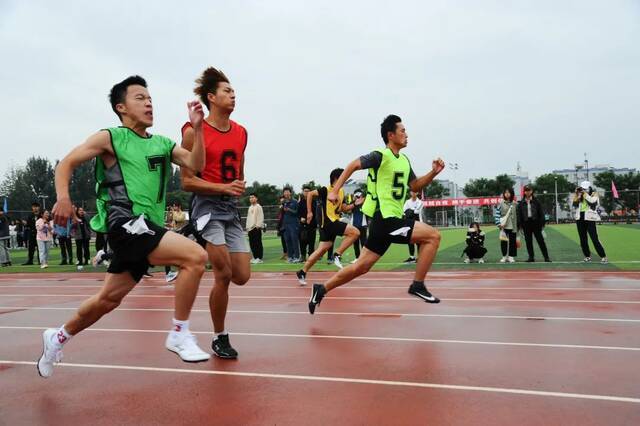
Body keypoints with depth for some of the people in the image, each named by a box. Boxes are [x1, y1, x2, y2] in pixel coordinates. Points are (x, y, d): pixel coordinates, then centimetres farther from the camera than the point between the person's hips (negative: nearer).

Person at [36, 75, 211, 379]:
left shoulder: (162, 143, 16)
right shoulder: (110, 137, 1)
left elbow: (195, 165, 3)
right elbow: (66, 163, 3)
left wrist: (197, 127, -7)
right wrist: (63, 198, -14)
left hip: (146, 229, 7)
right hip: (125, 222, -7)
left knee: (108, 299, 17)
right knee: (195, 256, -23)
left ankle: (59, 337, 40)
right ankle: (179, 334, -11)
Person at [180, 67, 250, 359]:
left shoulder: (241, 132, 11)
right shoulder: (194, 131, -8)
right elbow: (187, 181, -9)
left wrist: (239, 188, 7)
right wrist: (223, 188, -18)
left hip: (232, 209, 6)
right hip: (208, 207, -6)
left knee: (242, 277, 1)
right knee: (224, 274, -9)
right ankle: (220, 338, 10)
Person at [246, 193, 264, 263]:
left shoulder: (258, 207, -5)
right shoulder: (250, 207, 20)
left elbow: (260, 217, -12)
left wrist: (258, 226, -17)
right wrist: (247, 227, 17)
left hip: (256, 228, -8)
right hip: (250, 228, 8)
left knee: (258, 243, -8)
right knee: (252, 244, 9)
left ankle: (259, 258, -5)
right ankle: (255, 257, 16)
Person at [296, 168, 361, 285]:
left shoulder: (341, 192, 14)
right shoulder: (326, 190, -10)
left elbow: (344, 208, 17)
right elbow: (310, 194, -12)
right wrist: (309, 212, -15)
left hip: (334, 222, 9)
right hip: (327, 221, -9)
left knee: (322, 249, 9)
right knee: (355, 232, -15)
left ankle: (303, 272, 15)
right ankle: (337, 255, -8)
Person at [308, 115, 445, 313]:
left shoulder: (404, 160, 16)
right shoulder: (381, 156, -10)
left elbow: (415, 186, 22)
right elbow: (353, 165, -10)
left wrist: (434, 172, 7)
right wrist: (335, 191, -15)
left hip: (390, 219, 9)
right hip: (385, 219, -9)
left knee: (362, 266, 11)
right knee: (433, 236, -11)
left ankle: (321, 290, 21)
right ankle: (417, 286, -4)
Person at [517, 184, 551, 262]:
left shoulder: (536, 201, 1)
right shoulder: (521, 203, 5)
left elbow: (541, 213, 1)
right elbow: (519, 214, 4)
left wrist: (542, 223, -5)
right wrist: (519, 226, -1)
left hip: (535, 223, -2)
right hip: (526, 223, 2)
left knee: (540, 240, 0)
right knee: (528, 241, 6)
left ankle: (546, 257, 5)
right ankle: (531, 257, 16)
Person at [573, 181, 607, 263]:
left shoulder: (594, 194, 0)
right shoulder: (579, 195, 13)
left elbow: (592, 201, -18)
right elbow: (574, 204, 4)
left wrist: (585, 194, -13)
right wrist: (576, 194, -3)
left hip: (589, 218, -5)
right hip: (580, 218, 5)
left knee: (594, 238, -11)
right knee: (583, 239, 7)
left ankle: (603, 257, -6)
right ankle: (587, 256, 18)